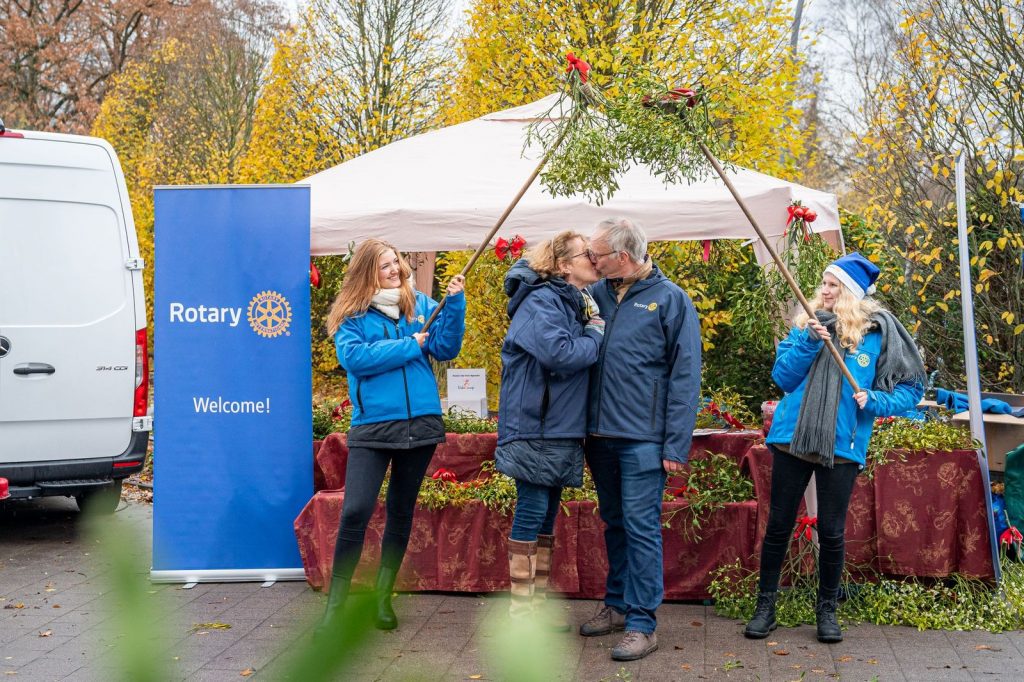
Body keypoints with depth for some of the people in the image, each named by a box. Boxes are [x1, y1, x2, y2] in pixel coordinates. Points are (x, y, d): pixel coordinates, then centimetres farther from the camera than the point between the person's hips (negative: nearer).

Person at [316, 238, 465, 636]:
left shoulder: (421, 305, 9)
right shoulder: (351, 315, 0)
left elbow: (446, 349, 0)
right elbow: (354, 357, -16)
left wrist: (455, 304, -11)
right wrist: (409, 346, -11)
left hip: (420, 424, 4)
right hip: (372, 427, -3)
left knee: (401, 512, 12)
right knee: (355, 512, -12)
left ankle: (382, 597, 25)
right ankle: (336, 604, 0)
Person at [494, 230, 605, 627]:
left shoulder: (574, 303, 16)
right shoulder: (542, 301, -14)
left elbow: (581, 353, 18)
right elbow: (559, 355, -27)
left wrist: (594, 330, 1)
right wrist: (595, 336, -11)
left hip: (560, 430, 9)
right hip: (535, 427, -9)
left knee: (546, 515, 13)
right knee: (532, 512, -4)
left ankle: (537, 603, 21)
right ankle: (521, 610, 4)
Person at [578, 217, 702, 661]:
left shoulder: (670, 300, -6)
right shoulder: (597, 293, 8)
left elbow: (685, 376, -9)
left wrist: (676, 444, -13)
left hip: (642, 438, -6)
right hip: (601, 433, 6)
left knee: (641, 527, -5)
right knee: (614, 524, 16)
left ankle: (642, 624, 2)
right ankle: (617, 605, 28)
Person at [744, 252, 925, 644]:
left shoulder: (879, 332, -2)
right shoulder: (807, 323, 5)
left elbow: (911, 389, 2)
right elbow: (782, 377, -2)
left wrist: (873, 400, -15)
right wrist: (808, 341, -16)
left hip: (842, 446, -2)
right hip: (793, 438, 2)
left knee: (832, 532, 4)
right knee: (778, 525, 7)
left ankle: (826, 609, 23)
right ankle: (765, 605, 21)